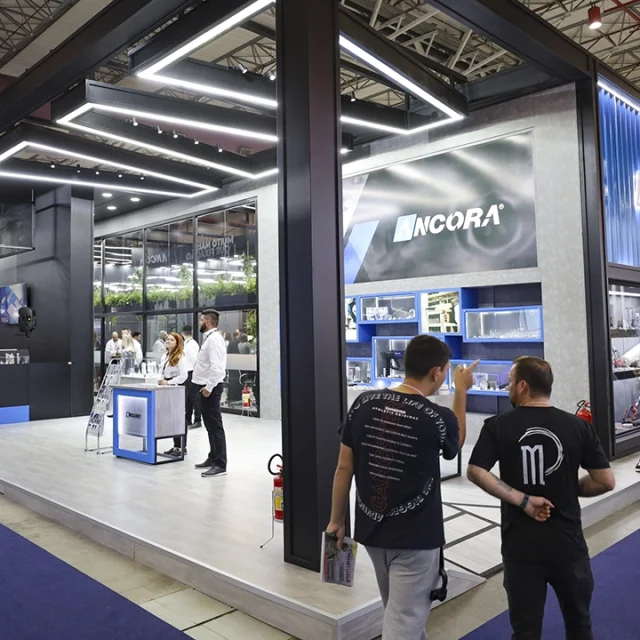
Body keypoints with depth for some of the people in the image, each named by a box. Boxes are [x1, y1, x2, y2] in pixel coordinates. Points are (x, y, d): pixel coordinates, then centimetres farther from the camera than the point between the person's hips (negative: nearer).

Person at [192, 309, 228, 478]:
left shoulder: (214, 338, -16)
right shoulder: (209, 337, 15)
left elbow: (217, 367, -25)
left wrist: (209, 387, -23)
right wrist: (205, 386, 15)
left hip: (210, 388, -11)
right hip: (206, 386, 11)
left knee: (215, 426, -8)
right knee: (210, 426, 16)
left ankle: (220, 464, -6)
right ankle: (213, 458, 26)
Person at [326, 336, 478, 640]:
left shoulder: (364, 403, -7)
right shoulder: (438, 418, -16)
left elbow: (344, 468, -1)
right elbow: (456, 444, 9)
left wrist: (336, 520, 11)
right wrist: (461, 391, 15)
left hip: (370, 529, 5)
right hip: (415, 536, -5)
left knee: (400, 611, 26)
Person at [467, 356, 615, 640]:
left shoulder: (498, 426, -9)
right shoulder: (578, 426, -6)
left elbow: (475, 472, -20)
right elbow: (606, 481, -6)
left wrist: (522, 500, -14)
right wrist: (569, 489, 9)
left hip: (520, 544, -1)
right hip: (567, 541, 1)